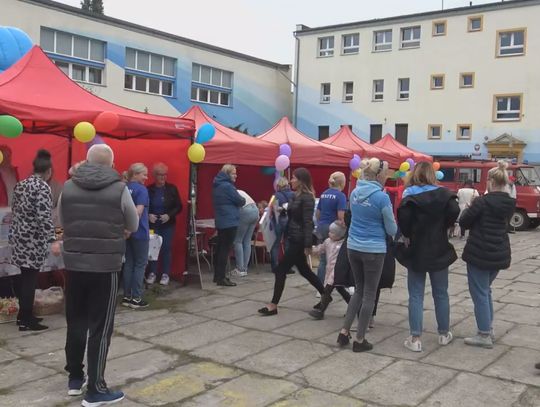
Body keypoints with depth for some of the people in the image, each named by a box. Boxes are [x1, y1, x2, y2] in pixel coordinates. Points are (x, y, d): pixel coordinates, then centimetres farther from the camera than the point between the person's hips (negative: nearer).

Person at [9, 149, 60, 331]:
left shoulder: (20, 185, 11)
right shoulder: (42, 187, -15)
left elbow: (15, 211, 18)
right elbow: (44, 216, -23)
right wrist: (53, 240, -26)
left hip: (18, 236, 8)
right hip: (33, 240, -8)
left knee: (23, 277, 15)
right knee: (30, 280, -2)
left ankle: (24, 314, 24)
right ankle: (26, 321, 4)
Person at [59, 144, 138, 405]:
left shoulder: (68, 187, 2)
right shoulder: (119, 189, -8)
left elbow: (63, 222, 15)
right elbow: (133, 226, 6)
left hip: (74, 264, 4)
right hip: (105, 267, -4)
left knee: (75, 322, 17)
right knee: (100, 328, 3)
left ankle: (75, 378, 30)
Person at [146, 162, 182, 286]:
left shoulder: (172, 189, -1)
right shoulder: (149, 190, -2)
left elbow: (179, 206, 0)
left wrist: (169, 215, -15)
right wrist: (148, 215, -15)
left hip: (168, 225, 0)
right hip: (152, 224, 0)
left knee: (166, 249, 2)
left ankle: (165, 274, 11)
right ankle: (152, 273, 14)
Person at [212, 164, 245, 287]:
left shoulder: (217, 186, 13)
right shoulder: (227, 186, -17)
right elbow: (240, 201, -12)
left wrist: (237, 201, 12)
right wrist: (243, 200, 9)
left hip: (221, 221, 10)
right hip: (229, 221, -10)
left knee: (220, 248, 13)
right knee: (226, 249, -7)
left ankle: (217, 275, 19)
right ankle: (221, 278, -5)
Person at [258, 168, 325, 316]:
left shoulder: (307, 198, -16)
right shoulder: (297, 196, 12)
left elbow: (308, 222, -21)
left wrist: (308, 245, -23)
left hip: (299, 240, -10)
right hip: (295, 239, 10)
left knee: (280, 270, -6)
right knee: (304, 270, 18)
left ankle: (273, 306, 1)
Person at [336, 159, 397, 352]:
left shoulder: (355, 193, 4)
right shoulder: (382, 197, -15)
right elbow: (392, 229, -6)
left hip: (353, 247, 6)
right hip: (373, 250, -6)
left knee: (359, 289, 19)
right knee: (369, 294, 7)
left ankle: (344, 332, 17)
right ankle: (360, 340, 14)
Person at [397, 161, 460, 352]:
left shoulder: (409, 195, -8)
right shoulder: (442, 193, -2)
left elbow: (403, 218, -23)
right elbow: (454, 211, -18)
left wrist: (408, 235, -4)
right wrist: (442, 227, -1)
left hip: (416, 251, -2)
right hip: (439, 250, 2)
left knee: (416, 295, 4)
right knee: (441, 294, 15)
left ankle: (415, 339, 2)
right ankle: (444, 334, 27)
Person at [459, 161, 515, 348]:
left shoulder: (482, 202, -17)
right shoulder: (509, 204, 3)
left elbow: (463, 223, -9)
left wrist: (468, 209, 9)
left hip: (480, 254, -7)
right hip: (500, 254, 7)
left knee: (479, 293, 2)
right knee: (485, 290, 22)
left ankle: (484, 336, 6)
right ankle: (488, 328, 28)